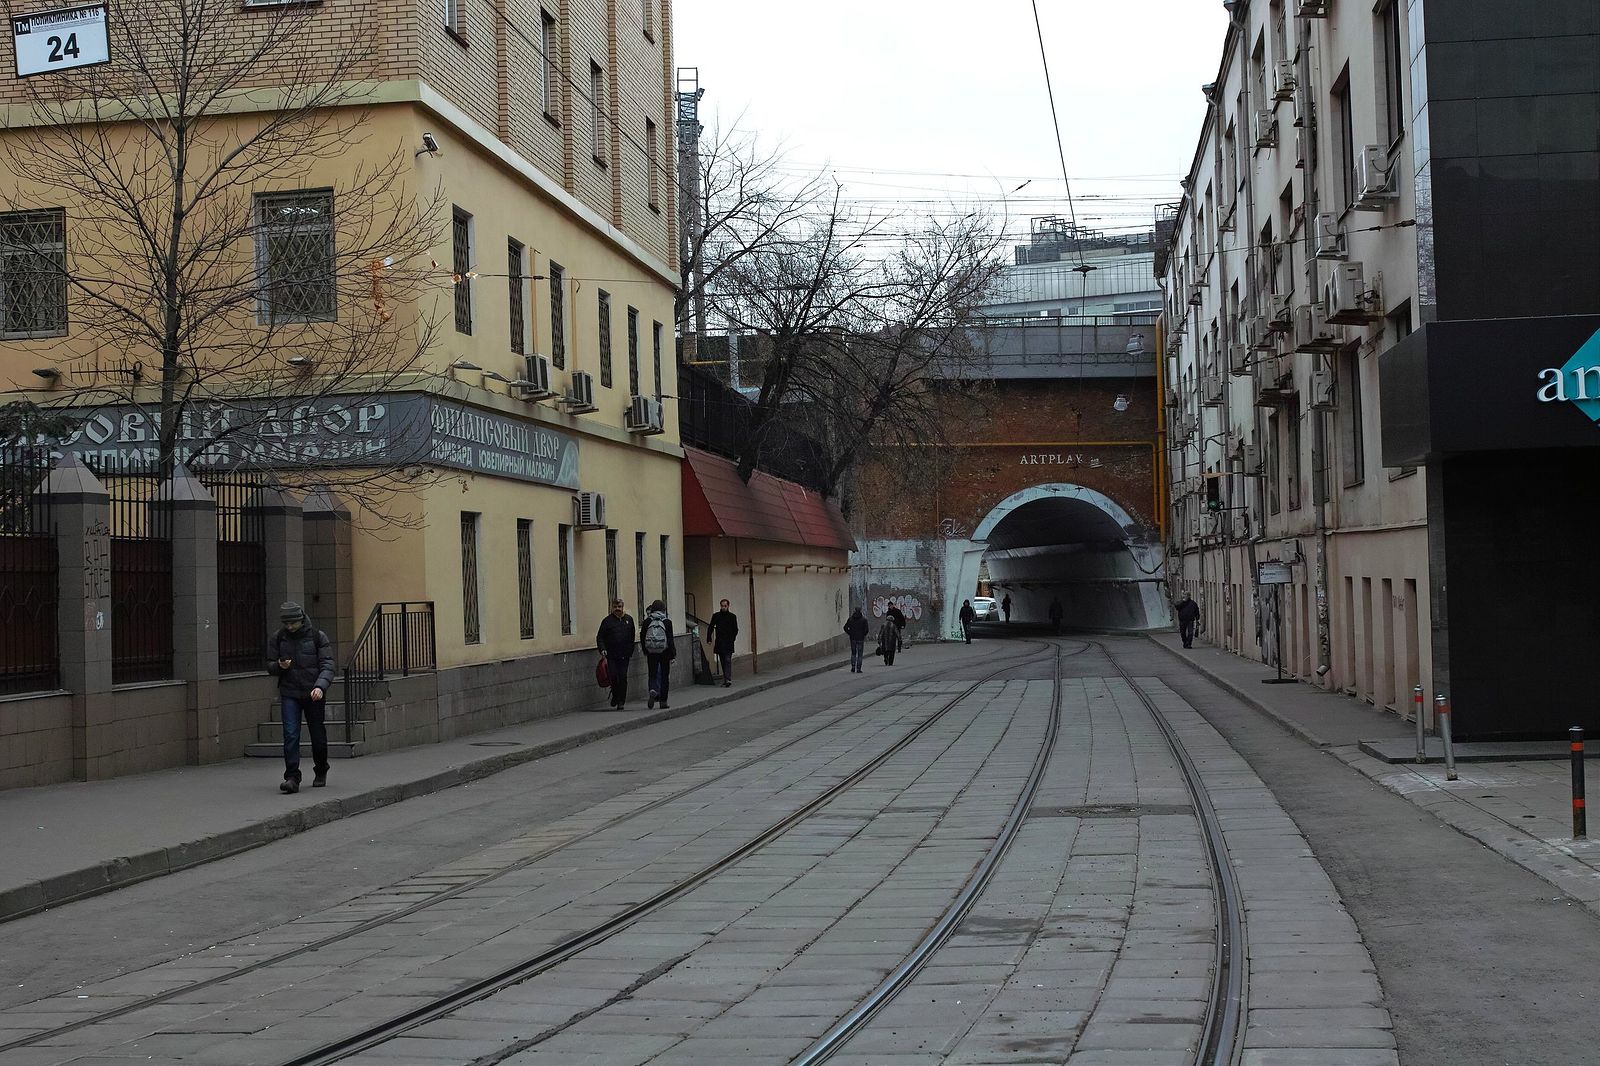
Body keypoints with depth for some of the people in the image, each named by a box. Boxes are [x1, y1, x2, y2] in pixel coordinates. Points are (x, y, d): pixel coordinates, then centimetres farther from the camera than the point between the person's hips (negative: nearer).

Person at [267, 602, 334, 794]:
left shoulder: (318, 637, -2)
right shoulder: (278, 638, 5)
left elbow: (327, 665, -7)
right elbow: (269, 666, 12)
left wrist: (320, 686, -24)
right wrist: (279, 666, -12)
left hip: (313, 694, -1)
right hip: (289, 693, 1)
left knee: (318, 735, 7)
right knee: (290, 734, -12)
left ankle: (321, 772, 29)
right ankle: (292, 777, -14)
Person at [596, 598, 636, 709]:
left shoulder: (629, 619, 10)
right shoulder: (607, 621, 1)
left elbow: (632, 637, 18)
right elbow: (600, 637, 1)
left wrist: (630, 651, 14)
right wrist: (602, 650, -13)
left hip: (624, 655, 2)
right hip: (611, 655, -2)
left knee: (623, 678, -1)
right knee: (613, 676, -8)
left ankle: (621, 701, 6)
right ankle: (615, 695, 17)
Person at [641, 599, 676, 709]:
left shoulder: (647, 622, -1)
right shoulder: (667, 622, -6)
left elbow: (642, 638, 3)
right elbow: (670, 639, -7)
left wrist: (645, 651, 15)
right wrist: (673, 654, -2)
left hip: (651, 653, 1)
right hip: (664, 653, -1)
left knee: (652, 674, 9)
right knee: (664, 675, 8)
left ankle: (653, 691, -22)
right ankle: (663, 701, 9)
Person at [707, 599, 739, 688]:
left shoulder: (732, 616, 3)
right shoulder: (716, 616, 6)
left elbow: (735, 630, 6)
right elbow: (710, 628, 11)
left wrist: (732, 639, -5)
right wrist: (709, 639, 3)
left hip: (728, 643, -3)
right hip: (719, 643, 3)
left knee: (728, 660, -13)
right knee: (722, 661, 7)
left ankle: (728, 679, -19)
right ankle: (726, 679, 14)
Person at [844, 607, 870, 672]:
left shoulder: (850, 619, 2)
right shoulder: (863, 619, -6)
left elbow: (845, 627, -3)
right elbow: (866, 629, -12)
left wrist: (849, 634, 7)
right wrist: (864, 635, 5)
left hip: (852, 638, 2)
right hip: (860, 639, -2)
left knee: (853, 653, 15)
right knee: (859, 654, 4)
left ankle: (853, 667, 7)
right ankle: (858, 669, 1)